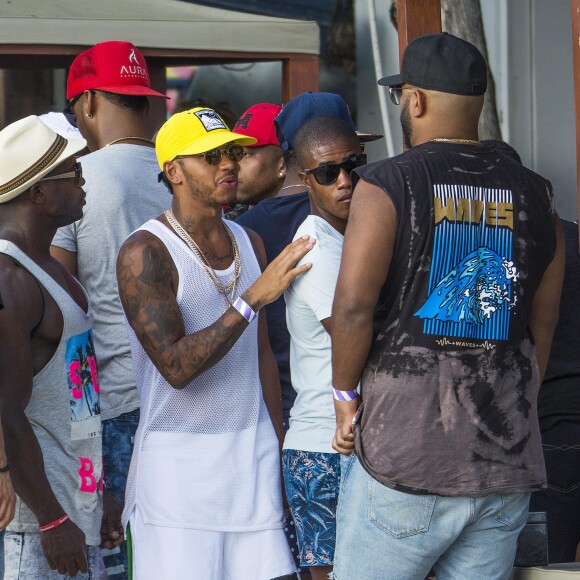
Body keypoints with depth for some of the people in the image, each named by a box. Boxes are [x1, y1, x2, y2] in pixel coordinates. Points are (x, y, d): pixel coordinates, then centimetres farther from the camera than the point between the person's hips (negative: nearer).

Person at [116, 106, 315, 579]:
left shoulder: (249, 243, 11)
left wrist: (278, 451, 19)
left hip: (251, 450, 6)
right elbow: (177, 366, -19)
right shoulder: (145, 253, -11)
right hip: (180, 456, -5)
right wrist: (254, 297, -20)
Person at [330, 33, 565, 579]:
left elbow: (353, 305, -13)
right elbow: (542, 324, 14)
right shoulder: (533, 195, 8)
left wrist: (346, 395, 1)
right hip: (507, 462, 4)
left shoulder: (386, 184, -6)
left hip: (404, 455, -4)